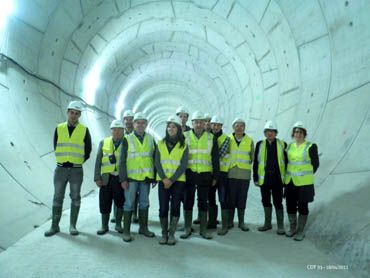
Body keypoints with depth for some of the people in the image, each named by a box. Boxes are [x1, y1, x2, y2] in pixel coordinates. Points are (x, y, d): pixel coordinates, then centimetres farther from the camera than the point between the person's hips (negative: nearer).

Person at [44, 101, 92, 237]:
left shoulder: (84, 130, -1)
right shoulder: (59, 128, 4)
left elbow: (87, 150, 4)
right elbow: (56, 147, 9)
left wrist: (78, 162, 7)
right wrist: (64, 160, 7)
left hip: (76, 170, -1)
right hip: (60, 169, 2)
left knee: (75, 198, 5)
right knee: (57, 198, 6)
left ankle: (72, 226, 15)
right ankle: (55, 226, 15)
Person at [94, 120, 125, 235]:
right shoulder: (103, 142, 8)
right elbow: (98, 161, 6)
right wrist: (97, 178, -2)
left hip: (120, 178, -1)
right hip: (106, 178, 1)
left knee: (120, 202, 8)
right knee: (105, 203, 5)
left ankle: (118, 224, 25)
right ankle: (104, 226, 19)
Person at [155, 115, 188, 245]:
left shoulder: (183, 145, 2)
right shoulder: (161, 143, 8)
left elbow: (183, 165, -5)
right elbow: (157, 163, 2)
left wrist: (172, 180, -13)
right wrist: (164, 178, -11)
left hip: (178, 181, -1)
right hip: (163, 180, 1)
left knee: (175, 206, 1)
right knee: (163, 207, -1)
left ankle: (171, 234, 11)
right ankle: (164, 233, 13)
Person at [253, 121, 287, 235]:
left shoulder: (282, 145, 2)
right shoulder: (260, 145, 5)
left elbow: (286, 162, 6)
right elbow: (256, 162, 6)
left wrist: (286, 177, 2)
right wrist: (255, 178, 2)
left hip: (277, 178, -2)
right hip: (264, 178, 2)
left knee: (278, 202, 1)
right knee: (266, 201, 13)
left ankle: (280, 226, 15)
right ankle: (267, 224, 28)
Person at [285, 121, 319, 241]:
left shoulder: (310, 146, -7)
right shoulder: (290, 146, 7)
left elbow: (315, 164, -1)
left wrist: (307, 175, 6)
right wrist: (289, 174, 11)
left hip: (304, 182, -4)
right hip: (290, 181, 5)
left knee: (302, 206, 4)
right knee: (290, 205, 10)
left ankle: (300, 231, 17)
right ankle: (292, 228, 27)